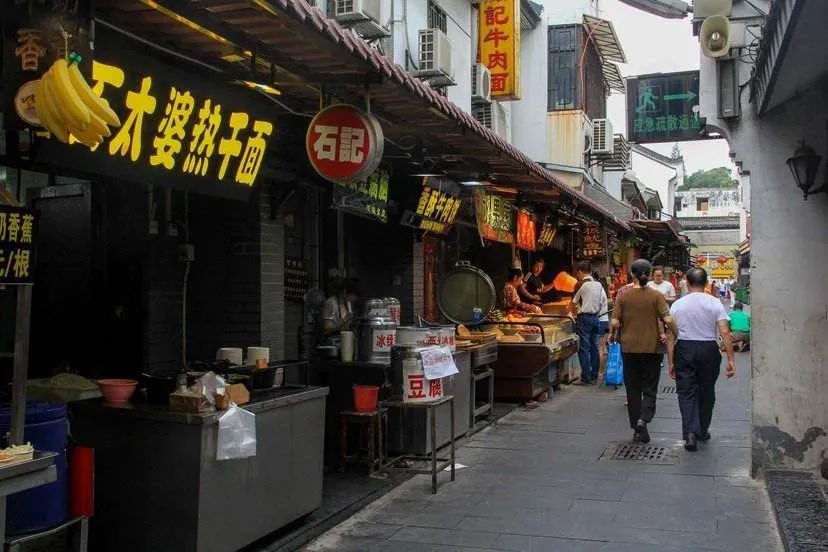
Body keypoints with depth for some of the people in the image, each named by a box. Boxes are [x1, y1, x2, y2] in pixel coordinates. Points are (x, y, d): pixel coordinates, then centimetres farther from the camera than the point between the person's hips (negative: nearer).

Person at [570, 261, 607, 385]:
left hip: (584, 318, -7)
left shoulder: (582, 285, -11)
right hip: (595, 317, 7)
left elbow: (574, 302, 1)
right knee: (594, 347, 12)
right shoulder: (598, 285, 7)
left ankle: (586, 378, -5)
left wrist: (574, 311, 21)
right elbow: (604, 301, 9)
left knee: (584, 348, -4)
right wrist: (598, 313, 18)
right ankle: (594, 375, 17)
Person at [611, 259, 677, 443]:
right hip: (651, 348, -1)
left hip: (629, 348, 1)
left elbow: (615, 322, -7)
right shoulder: (656, 296, -6)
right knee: (650, 388, 9)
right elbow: (668, 320, -14)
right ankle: (643, 419, -14)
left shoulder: (623, 296, -3)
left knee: (633, 390, 11)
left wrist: (612, 335, 12)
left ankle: (638, 430, 15)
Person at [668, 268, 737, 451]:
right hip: (709, 349, 1)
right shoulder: (715, 303, -3)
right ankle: (702, 431, 28)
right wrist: (731, 359, -6)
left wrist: (671, 362, 2)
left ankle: (690, 432, -13)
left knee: (686, 393, 2)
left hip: (684, 349, -1)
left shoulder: (678, 305, -2)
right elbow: (725, 333, -10)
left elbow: (671, 335, -4)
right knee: (706, 392, 15)